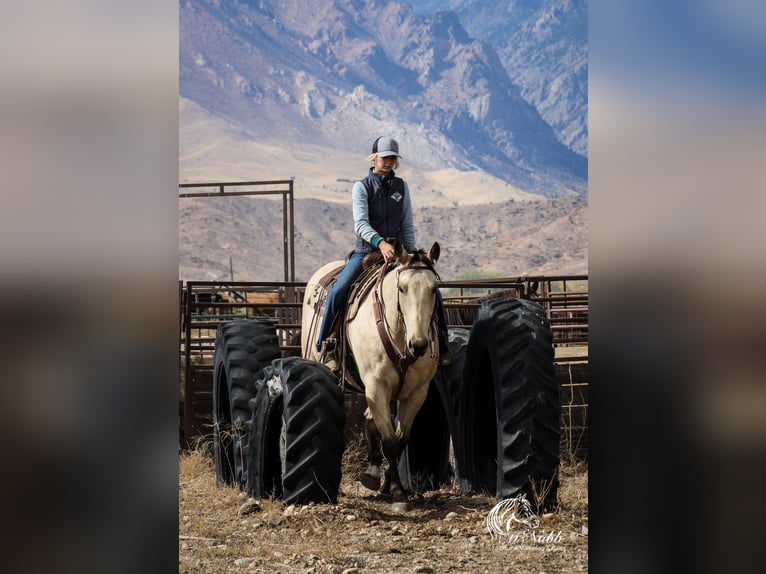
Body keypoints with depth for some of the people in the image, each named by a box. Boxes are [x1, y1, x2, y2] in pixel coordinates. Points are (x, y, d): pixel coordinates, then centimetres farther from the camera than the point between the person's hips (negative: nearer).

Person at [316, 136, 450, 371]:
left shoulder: (401, 186, 8)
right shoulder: (362, 187, -3)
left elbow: (407, 225, 11)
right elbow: (360, 223, -17)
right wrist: (380, 243, -34)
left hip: (395, 251, 3)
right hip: (366, 251, -3)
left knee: (433, 292, -8)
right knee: (338, 291, -25)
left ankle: (441, 342, 9)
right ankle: (325, 346, -12)